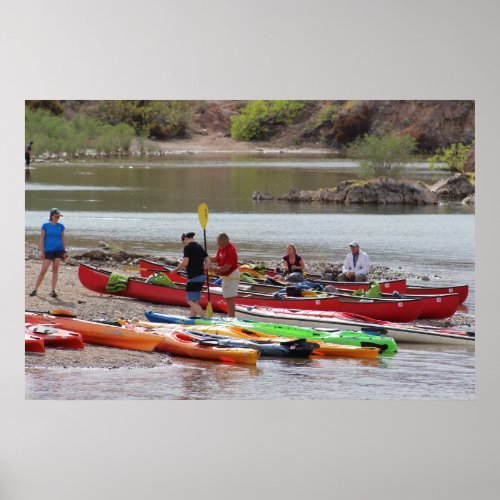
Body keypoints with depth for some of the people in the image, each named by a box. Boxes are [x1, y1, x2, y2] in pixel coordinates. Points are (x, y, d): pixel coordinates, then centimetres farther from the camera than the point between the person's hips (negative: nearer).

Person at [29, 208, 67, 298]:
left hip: (58, 250, 2)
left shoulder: (60, 226, 8)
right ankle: (35, 289, 5)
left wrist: (64, 251, 7)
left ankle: (53, 291, 4)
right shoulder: (45, 226, -1)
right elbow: (41, 239, -1)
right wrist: (42, 251, -7)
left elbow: (63, 239, 12)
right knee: (43, 271, -4)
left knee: (55, 270, 1)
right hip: (48, 250, -2)